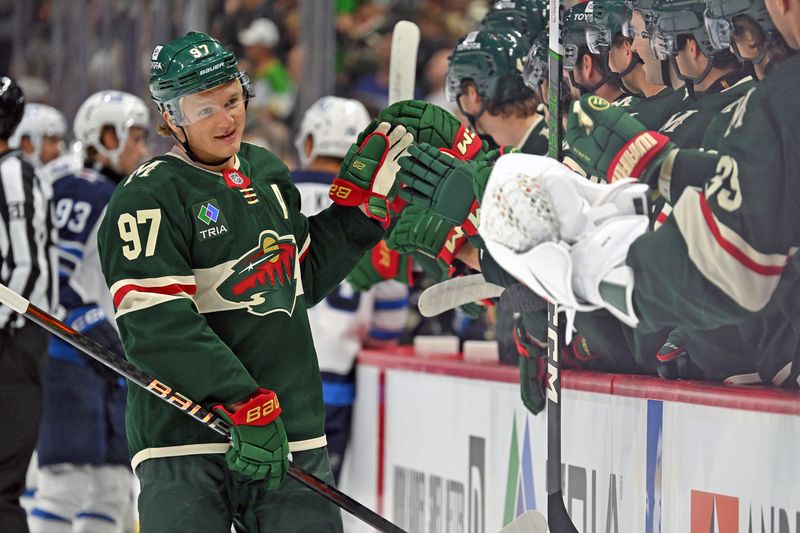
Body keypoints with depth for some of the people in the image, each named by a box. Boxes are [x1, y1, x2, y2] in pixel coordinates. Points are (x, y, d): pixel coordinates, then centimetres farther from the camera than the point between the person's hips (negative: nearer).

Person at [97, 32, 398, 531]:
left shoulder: (269, 173, 14)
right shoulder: (147, 199, -11)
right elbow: (159, 327, -19)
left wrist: (360, 202, 14)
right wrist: (244, 404, -24)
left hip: (292, 431, 6)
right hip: (185, 442, -6)